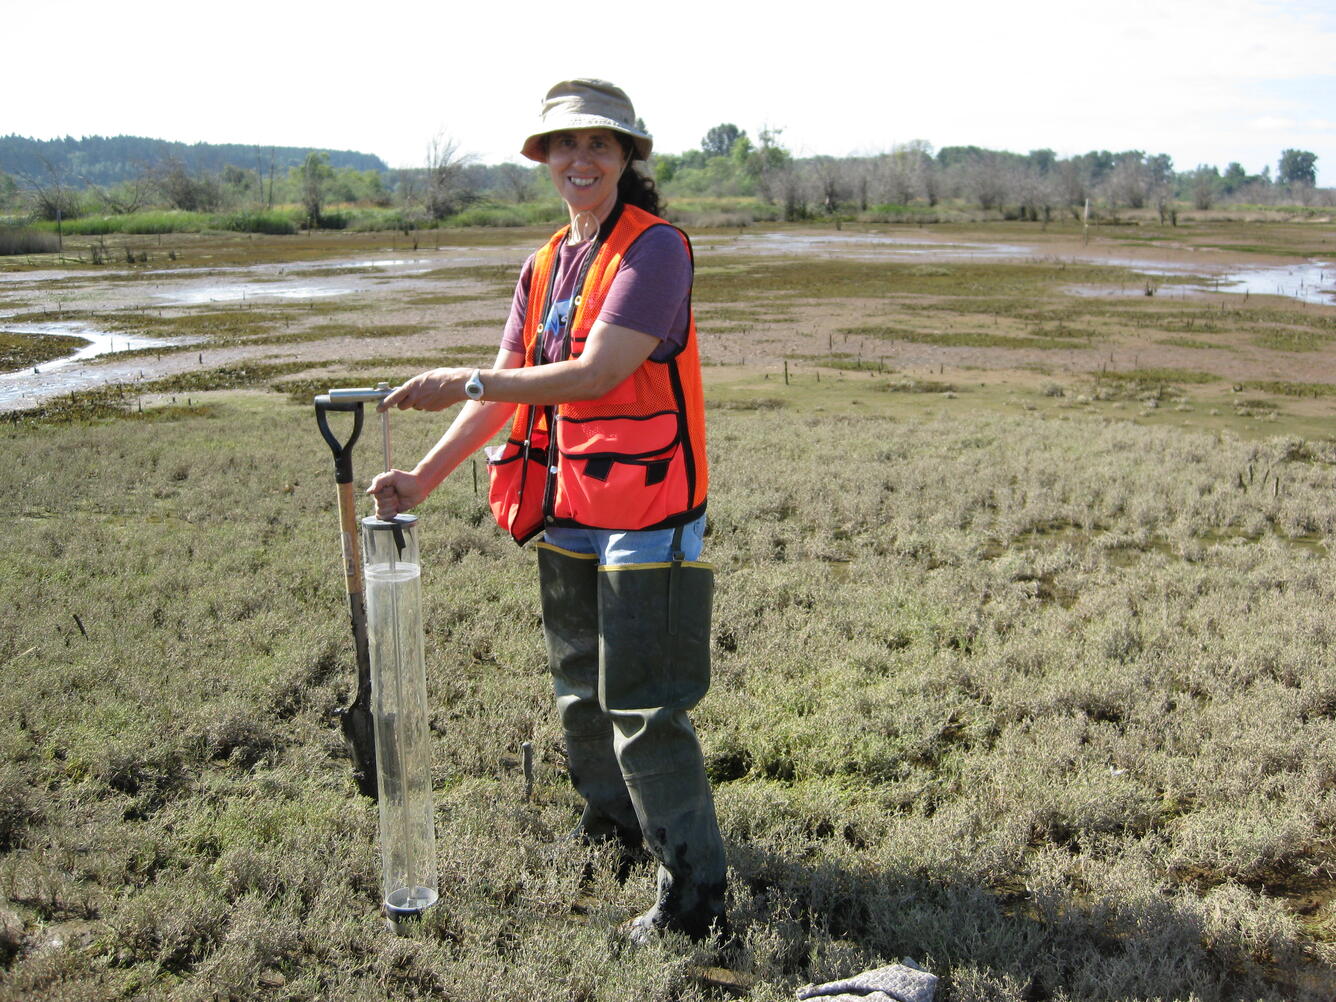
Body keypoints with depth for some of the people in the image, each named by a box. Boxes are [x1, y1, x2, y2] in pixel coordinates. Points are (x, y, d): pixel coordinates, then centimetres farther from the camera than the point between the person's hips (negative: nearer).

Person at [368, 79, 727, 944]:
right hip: (568, 516, 8)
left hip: (645, 515, -8)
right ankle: (614, 824, 43)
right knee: (581, 689, 21)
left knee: (643, 708, -6)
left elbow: (599, 373, -23)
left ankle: (696, 896, 6)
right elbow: (508, 391, 11)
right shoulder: (544, 266, 12)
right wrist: (425, 478, 4)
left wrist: (465, 383, -23)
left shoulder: (655, 248, -13)